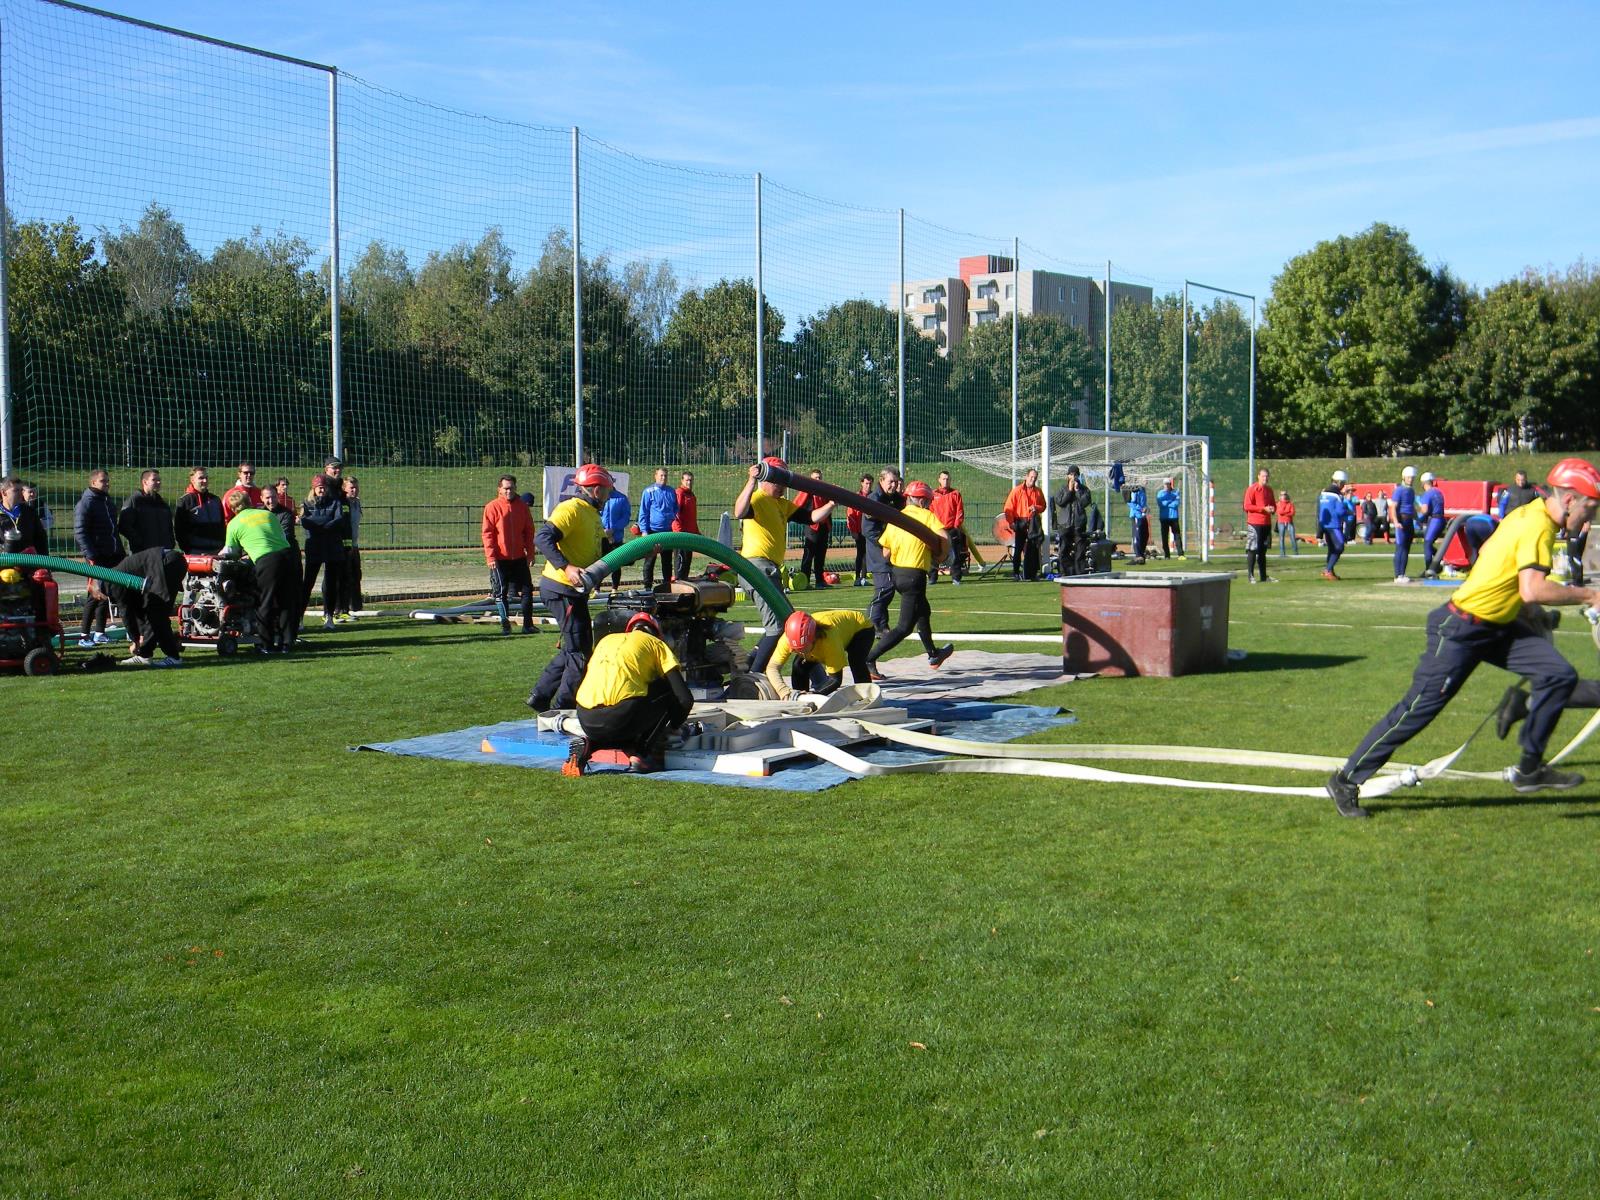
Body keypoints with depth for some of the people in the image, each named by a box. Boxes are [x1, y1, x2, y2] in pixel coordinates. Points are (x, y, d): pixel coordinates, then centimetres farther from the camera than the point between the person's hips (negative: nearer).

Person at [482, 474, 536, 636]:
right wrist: (490, 556, -13)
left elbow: (529, 531, 10)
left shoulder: (522, 506, 7)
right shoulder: (492, 507, -4)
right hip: (499, 559, -3)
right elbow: (487, 533, -6)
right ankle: (505, 625, 11)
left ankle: (527, 625, 11)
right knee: (501, 592, 2)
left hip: (520, 558, 3)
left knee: (527, 590, 3)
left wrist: (530, 553, 4)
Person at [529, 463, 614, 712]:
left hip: (574, 591, 10)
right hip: (561, 588, -10)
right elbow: (542, 537, -26)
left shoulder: (592, 515, 18)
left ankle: (539, 697, 25)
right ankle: (563, 708, 2)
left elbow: (603, 552, 18)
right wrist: (566, 567, -35)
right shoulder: (571, 509, -14)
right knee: (580, 650, -6)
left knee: (573, 649, 17)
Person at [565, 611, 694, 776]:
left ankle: (588, 746, 7)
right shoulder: (656, 643, 17)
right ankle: (647, 753, 9)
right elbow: (685, 699, 8)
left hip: (586, 721, 6)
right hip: (622, 717, -6)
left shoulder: (606, 640, 30)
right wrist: (672, 727, 28)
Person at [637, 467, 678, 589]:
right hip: (653, 531, -4)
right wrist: (644, 530, -10)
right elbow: (643, 512, -4)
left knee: (667, 561, 10)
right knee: (650, 561, 1)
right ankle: (647, 587, 6)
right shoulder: (649, 492, -3)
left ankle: (667, 587, 17)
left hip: (668, 532, 4)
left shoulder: (672, 492, 10)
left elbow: (676, 510, 18)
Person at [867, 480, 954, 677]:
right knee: (905, 627, -6)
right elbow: (944, 539, -18)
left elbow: (886, 553, 5)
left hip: (896, 573, 8)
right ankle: (869, 659, -19)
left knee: (923, 612, 29)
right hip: (915, 575, -8)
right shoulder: (926, 515, -4)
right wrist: (939, 557, -1)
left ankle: (932, 654, 47)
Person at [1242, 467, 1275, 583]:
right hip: (1254, 524, -7)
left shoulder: (1269, 490, 15)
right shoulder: (1252, 489, -6)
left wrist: (1273, 509, 0)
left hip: (1266, 524, 7)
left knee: (1263, 550, 10)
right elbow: (1247, 506, -13)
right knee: (1252, 550, -7)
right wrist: (1263, 508, -17)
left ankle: (1263, 576, 13)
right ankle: (1250, 575, -4)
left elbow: (1273, 504, 25)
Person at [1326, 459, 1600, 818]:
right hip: (1462, 631, -9)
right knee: (1420, 708, -6)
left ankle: (1530, 769, 10)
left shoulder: (1529, 513, 6)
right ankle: (1347, 780, 5)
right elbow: (1532, 590, -32)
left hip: (1498, 627, 9)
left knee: (1560, 675, -2)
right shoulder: (1538, 526, -21)